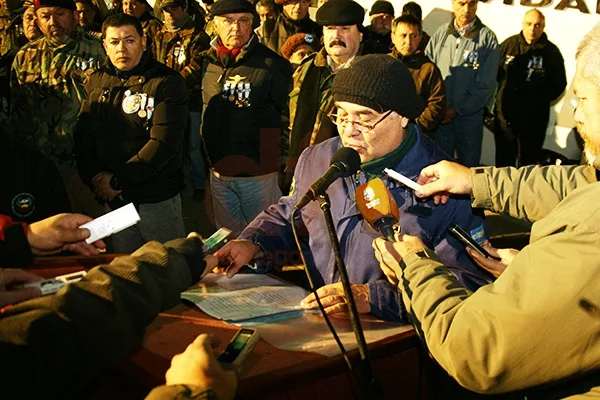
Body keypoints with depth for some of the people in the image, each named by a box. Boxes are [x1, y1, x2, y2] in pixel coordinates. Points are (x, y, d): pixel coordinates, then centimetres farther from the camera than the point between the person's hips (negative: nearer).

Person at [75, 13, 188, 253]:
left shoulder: (166, 83, -9)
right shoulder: (96, 83, 8)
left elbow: (164, 142, -17)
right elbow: (83, 135, 7)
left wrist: (118, 181, -16)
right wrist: (95, 177, -10)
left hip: (157, 198, -4)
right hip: (111, 198, 5)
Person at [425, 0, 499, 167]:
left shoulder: (487, 38, -6)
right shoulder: (440, 33, 2)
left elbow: (486, 86, -9)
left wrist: (457, 109, -13)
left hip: (470, 116, -2)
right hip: (439, 116, 2)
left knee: (468, 166, 11)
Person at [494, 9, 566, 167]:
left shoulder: (551, 51, -2)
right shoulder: (508, 44, -1)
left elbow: (559, 84, 3)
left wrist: (541, 100, -5)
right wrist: (502, 94, -4)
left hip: (535, 117, -1)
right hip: (505, 113, 1)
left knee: (528, 160, 10)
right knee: (503, 157, 12)